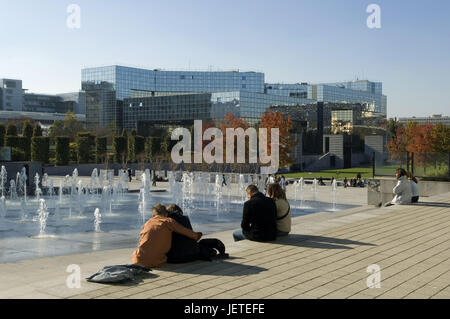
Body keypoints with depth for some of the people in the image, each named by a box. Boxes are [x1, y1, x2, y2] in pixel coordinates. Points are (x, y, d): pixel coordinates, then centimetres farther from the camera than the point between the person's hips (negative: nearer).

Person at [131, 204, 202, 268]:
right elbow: (186, 231, 4)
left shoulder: (147, 223, 13)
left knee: (134, 253, 35)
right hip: (156, 262, -2)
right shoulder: (168, 221, 1)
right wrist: (196, 236, 25)